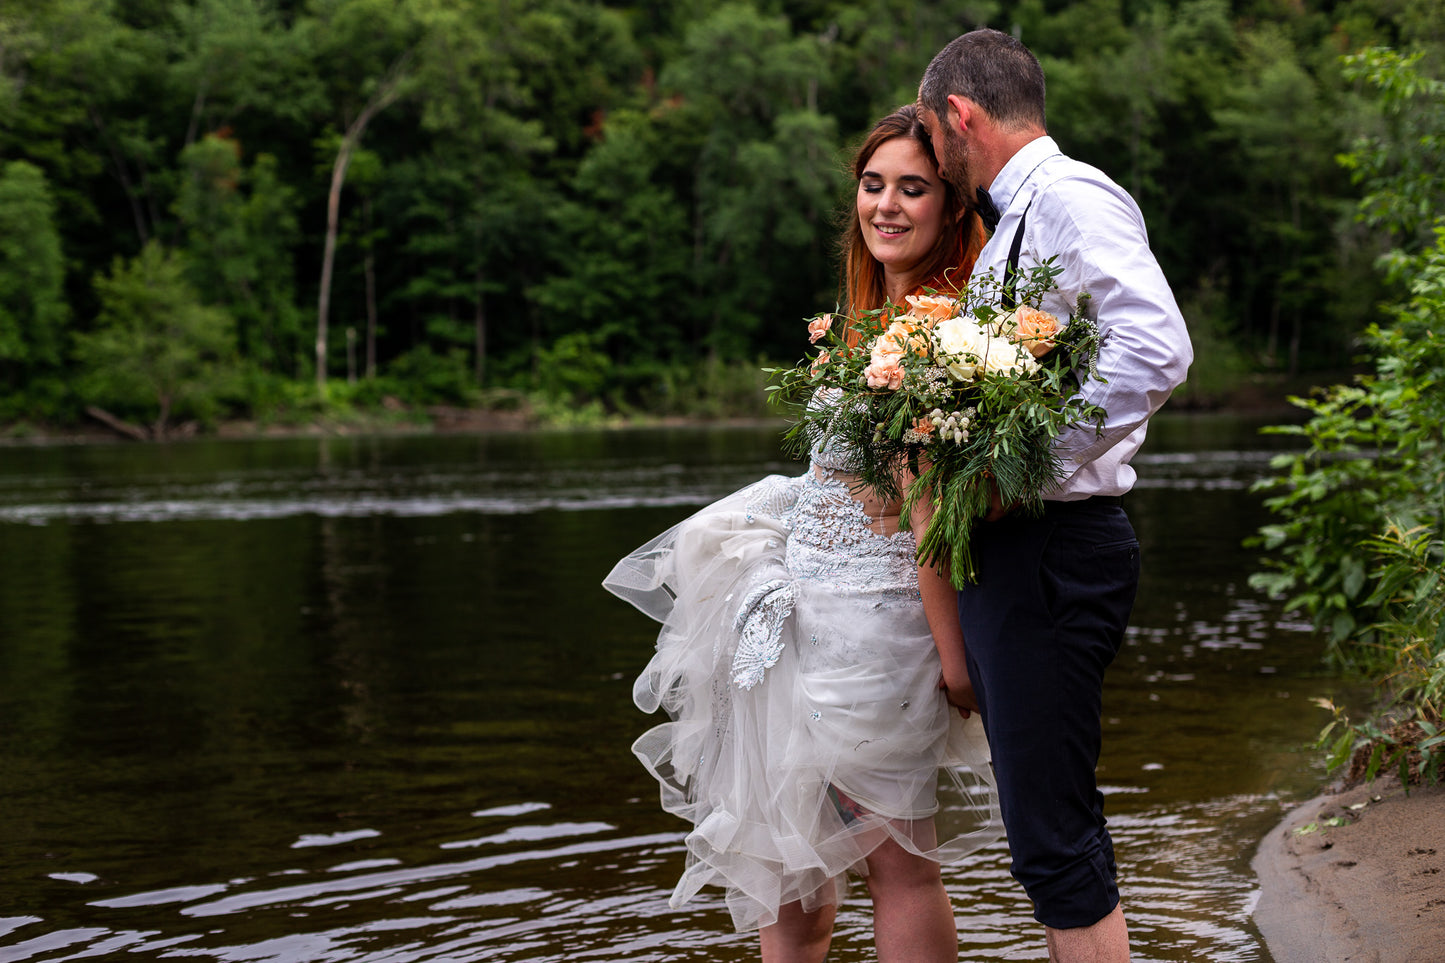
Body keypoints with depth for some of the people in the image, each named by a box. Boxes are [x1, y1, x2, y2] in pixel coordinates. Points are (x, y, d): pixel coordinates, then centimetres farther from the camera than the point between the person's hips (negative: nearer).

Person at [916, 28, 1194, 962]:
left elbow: (1157, 349, -27)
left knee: (1052, 841, -6)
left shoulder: (1072, 196, -13)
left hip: (1055, 547, -10)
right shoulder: (1014, 221, 18)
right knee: (1056, 824, 17)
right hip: (1010, 545, 10)